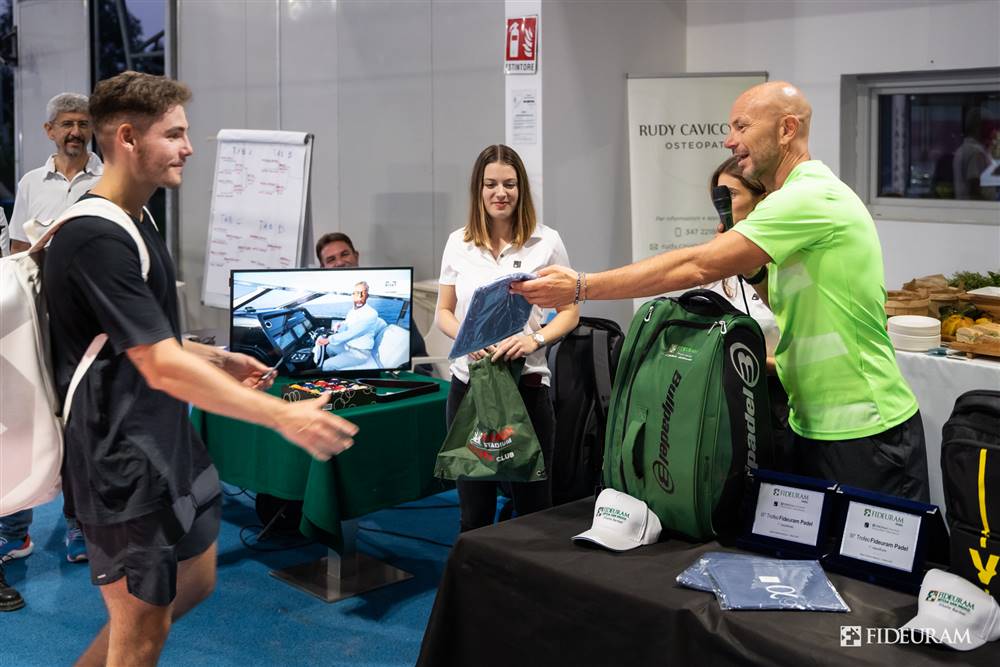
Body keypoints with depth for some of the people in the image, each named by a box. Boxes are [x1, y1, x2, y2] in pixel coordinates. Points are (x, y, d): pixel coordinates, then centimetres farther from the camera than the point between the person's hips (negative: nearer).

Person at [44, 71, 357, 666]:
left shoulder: (136, 221, 9)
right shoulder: (96, 240, -24)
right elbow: (161, 367, -29)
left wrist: (219, 359, 12)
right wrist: (284, 416, -30)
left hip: (168, 440, 10)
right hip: (121, 459, -10)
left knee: (195, 581, 22)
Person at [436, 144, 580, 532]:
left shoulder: (546, 241, 0)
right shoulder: (459, 243, 7)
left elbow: (569, 311, 4)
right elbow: (443, 313, 12)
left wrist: (535, 340, -15)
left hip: (527, 382, -2)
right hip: (468, 382, 2)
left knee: (533, 505, 4)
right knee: (474, 510, 10)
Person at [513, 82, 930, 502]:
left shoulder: (810, 197, -19)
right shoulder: (800, 196, 13)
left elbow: (697, 266, -25)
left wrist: (581, 287, -24)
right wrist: (752, 270, 1)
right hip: (815, 427, 10)